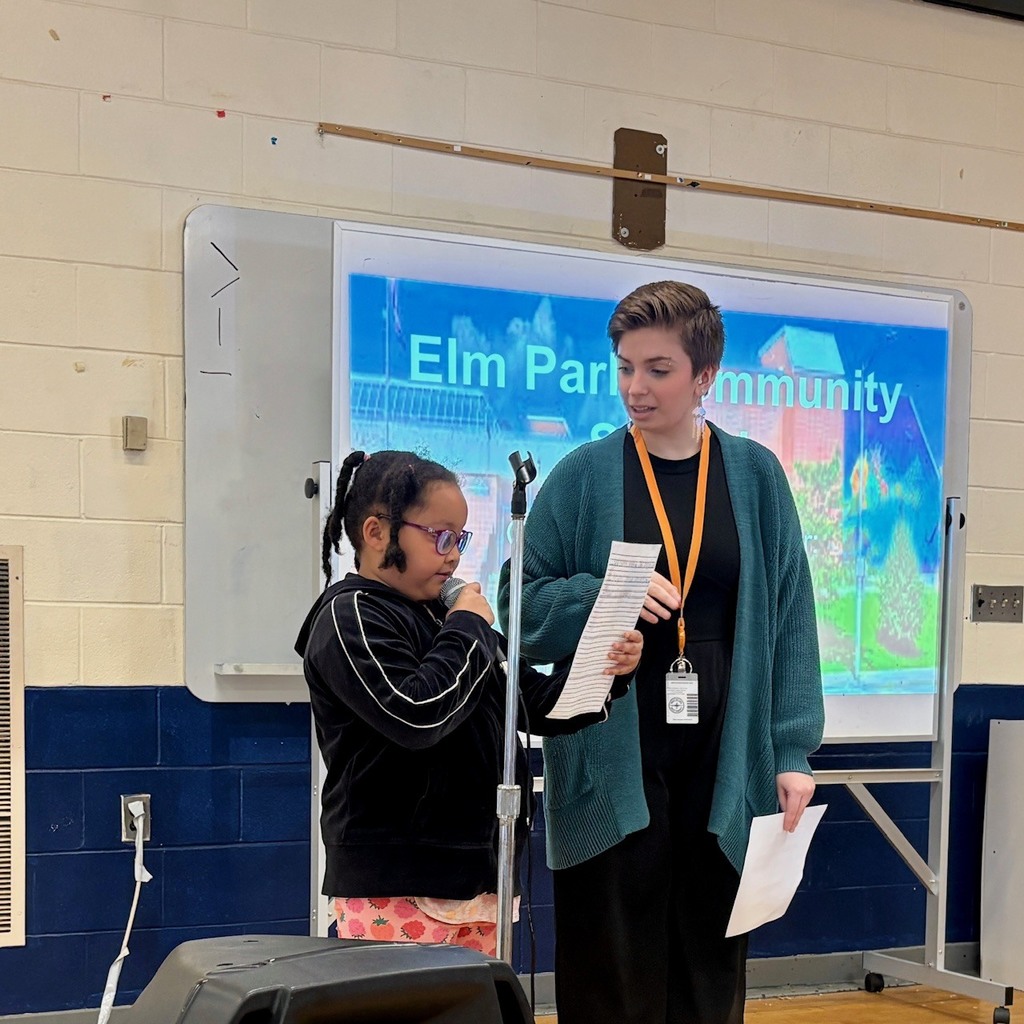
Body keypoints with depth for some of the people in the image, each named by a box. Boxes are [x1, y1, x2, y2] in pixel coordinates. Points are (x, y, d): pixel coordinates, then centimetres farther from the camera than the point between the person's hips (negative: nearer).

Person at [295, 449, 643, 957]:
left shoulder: (447, 615, 17)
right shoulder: (350, 617, -8)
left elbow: (537, 703, 19)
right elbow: (416, 714, -24)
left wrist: (605, 673, 2)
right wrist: (468, 629, -11)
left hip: (474, 877, 8)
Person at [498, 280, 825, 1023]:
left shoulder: (756, 476, 4)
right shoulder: (584, 476, 0)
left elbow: (790, 618, 3)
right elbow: (524, 608, 2)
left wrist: (793, 752, -3)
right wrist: (607, 595, -16)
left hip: (725, 764, 2)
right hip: (612, 762, -1)